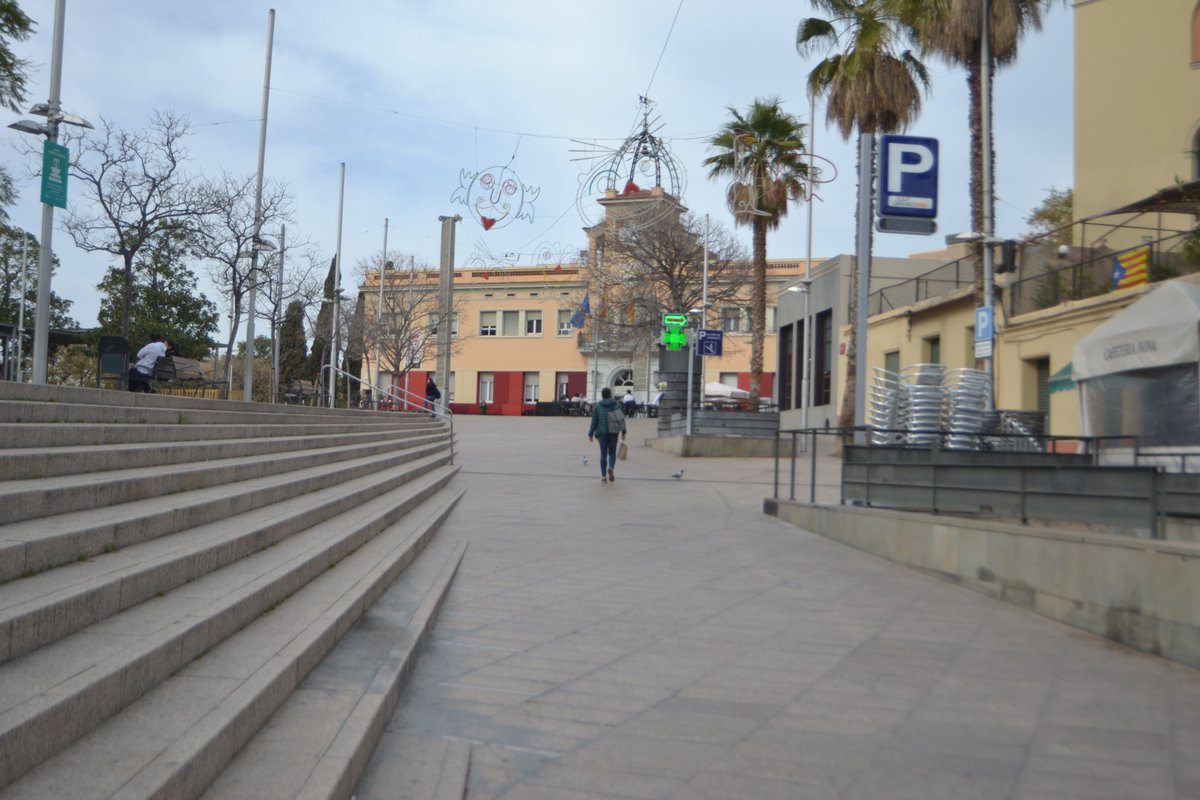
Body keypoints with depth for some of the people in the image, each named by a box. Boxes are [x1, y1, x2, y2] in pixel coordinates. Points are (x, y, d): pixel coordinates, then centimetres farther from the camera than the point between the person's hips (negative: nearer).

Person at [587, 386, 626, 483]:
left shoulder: (598, 406, -3)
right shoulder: (616, 405, -1)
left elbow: (594, 421, -4)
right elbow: (622, 419, -1)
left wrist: (590, 434, 2)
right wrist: (623, 432, 9)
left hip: (602, 432, 0)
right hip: (613, 432, 0)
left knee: (603, 453, 7)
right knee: (612, 452, 11)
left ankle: (603, 476, 5)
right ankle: (610, 467, -17)